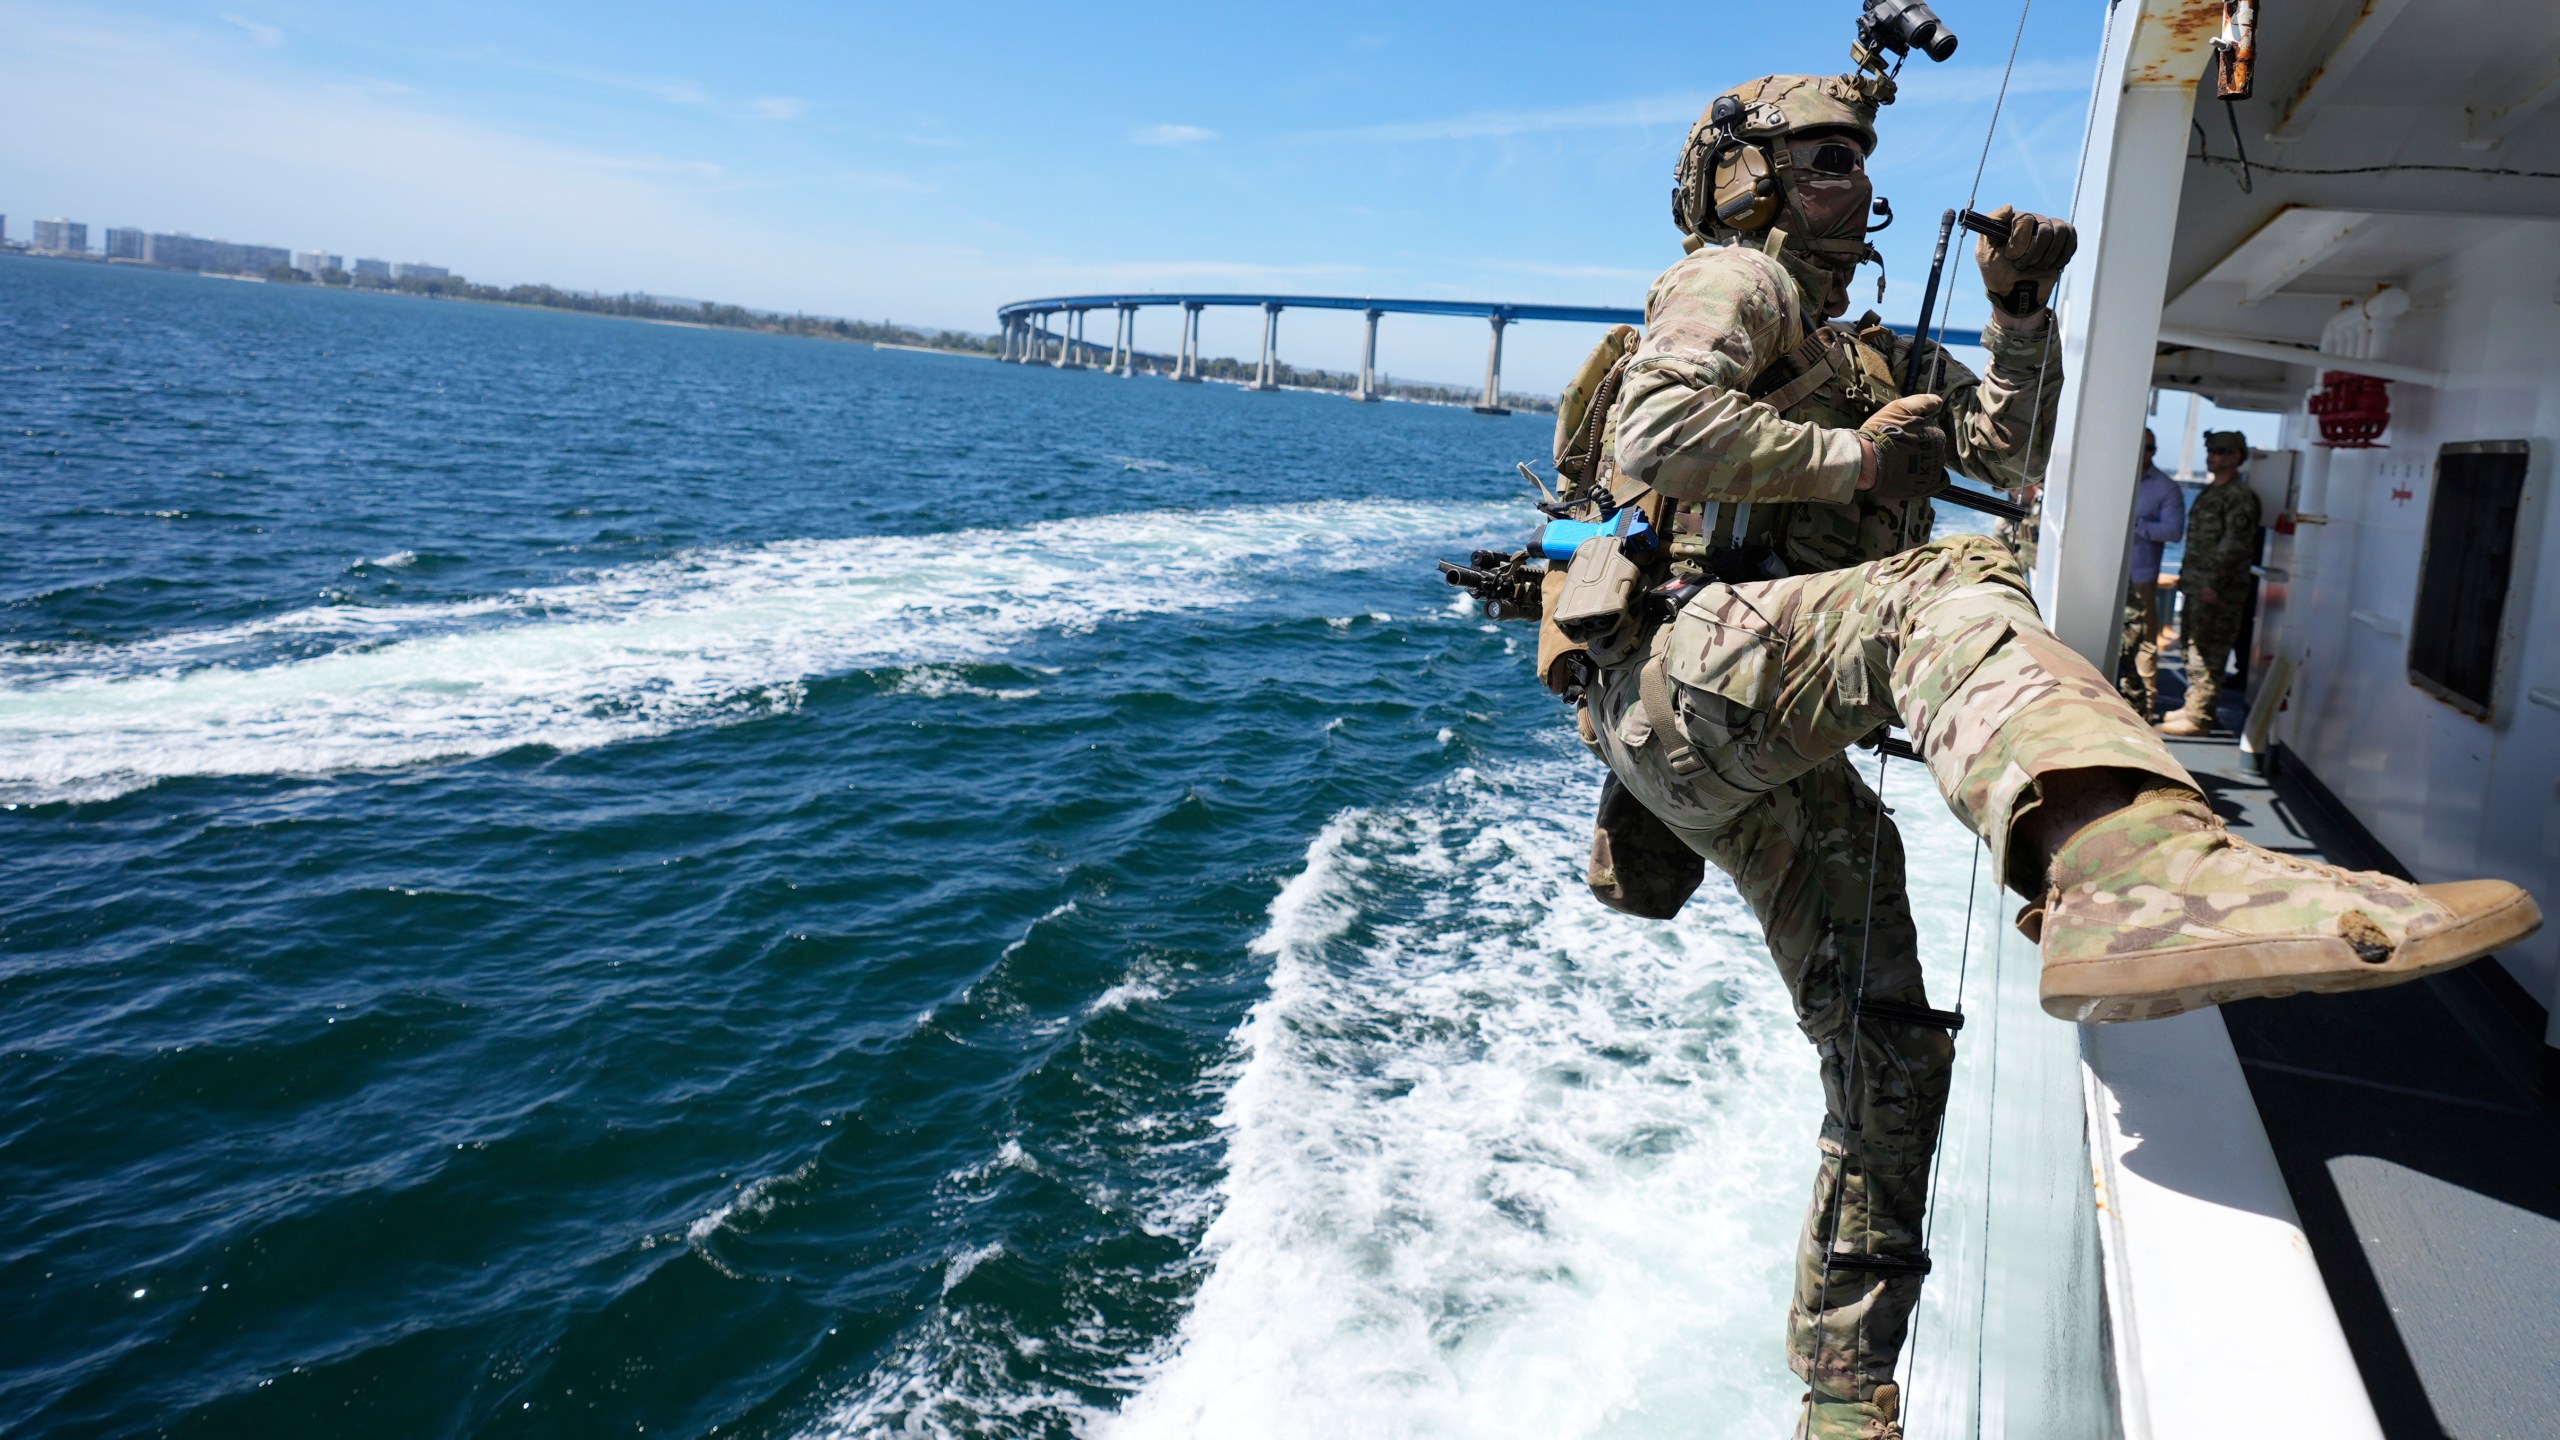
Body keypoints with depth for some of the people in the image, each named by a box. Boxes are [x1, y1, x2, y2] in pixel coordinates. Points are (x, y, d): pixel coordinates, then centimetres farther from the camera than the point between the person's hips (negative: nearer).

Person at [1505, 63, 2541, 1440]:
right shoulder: (1729, 280, 8)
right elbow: (1659, 431, -13)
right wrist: (1847, 454, -6)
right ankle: (2139, 873, -66)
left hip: (1769, 763, 9)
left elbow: (2012, 452, 27)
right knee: (1946, 590, -36)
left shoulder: (1859, 354, 34)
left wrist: (2020, 319, 13)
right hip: (1678, 667, -9)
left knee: (1884, 1040, 8)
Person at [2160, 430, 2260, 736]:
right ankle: (2192, 707, 25)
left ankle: (2199, 717, -6)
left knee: (2208, 654, -8)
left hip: (2218, 591, -10)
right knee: (2193, 649, 16)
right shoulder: (2211, 490, 19)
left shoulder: (2240, 496, -12)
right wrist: (2186, 575, 20)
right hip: (2197, 584, 10)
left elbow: (2235, 544, -18)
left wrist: (2215, 583, -21)